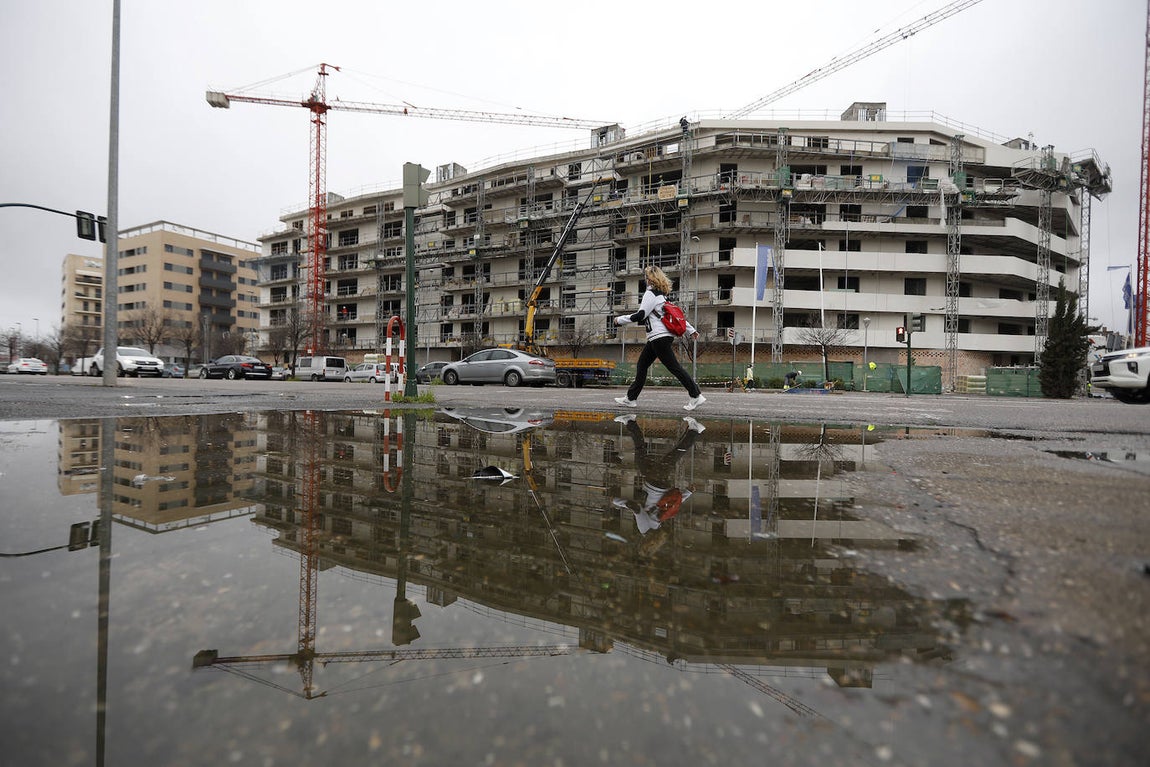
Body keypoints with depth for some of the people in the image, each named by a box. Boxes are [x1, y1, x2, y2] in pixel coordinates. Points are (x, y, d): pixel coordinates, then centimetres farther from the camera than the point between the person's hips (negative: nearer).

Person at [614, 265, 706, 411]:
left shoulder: (651, 293, -10)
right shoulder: (662, 295, 18)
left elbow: (640, 315, -15)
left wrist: (620, 319, -4)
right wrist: (690, 329, 19)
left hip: (659, 337, -10)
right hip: (656, 338, 10)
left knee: (674, 367, -7)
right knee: (642, 365, 12)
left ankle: (696, 396, -4)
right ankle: (631, 398, 16)